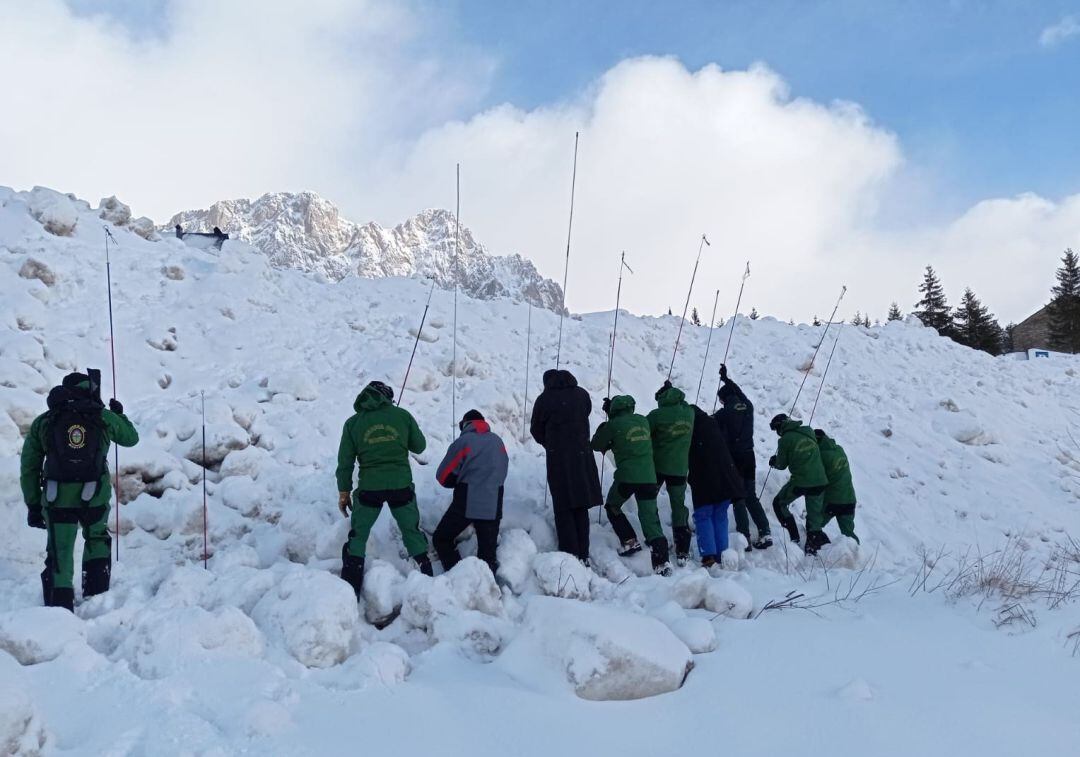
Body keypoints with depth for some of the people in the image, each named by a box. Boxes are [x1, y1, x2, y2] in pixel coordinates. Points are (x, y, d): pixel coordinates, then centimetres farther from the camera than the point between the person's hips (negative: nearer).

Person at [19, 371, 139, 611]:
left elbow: (29, 468, 7)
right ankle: (96, 594, 22)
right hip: (95, 498, 0)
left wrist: (33, 505, 13)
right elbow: (131, 438, 21)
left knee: (59, 555, 8)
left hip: (57, 500, 0)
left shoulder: (42, 422, 7)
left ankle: (59, 605, 4)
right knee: (97, 539, 25)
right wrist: (119, 414, 38)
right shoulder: (104, 417, 2)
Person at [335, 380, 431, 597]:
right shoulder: (402, 415, 1)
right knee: (412, 532, 18)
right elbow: (419, 446, 9)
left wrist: (343, 492, 10)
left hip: (369, 488, 0)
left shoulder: (353, 423, 2)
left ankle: (350, 592, 9)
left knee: (357, 537, 13)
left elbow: (345, 461, 3)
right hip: (401, 485, 0)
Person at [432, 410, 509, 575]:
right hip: (493, 506, 4)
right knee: (488, 552, 10)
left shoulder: (463, 441, -5)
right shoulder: (498, 441, 10)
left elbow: (443, 476, -2)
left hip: (465, 504, -4)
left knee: (442, 539, 10)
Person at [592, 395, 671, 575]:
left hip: (626, 477, -4)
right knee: (651, 519, 2)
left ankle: (630, 541, 15)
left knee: (612, 507, 24)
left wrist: (602, 428, 27)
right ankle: (662, 561, -10)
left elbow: (596, 445, 9)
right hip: (649, 478, 4)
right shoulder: (643, 421, 10)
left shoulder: (614, 424, -3)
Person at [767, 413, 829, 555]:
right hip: (820, 481, 5)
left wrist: (773, 461, 24)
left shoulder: (785, 440, -6)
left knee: (779, 504, 17)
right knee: (815, 517, 14)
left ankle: (794, 538, 11)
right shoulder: (809, 431, 8)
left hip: (800, 481, -5)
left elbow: (782, 465, 2)